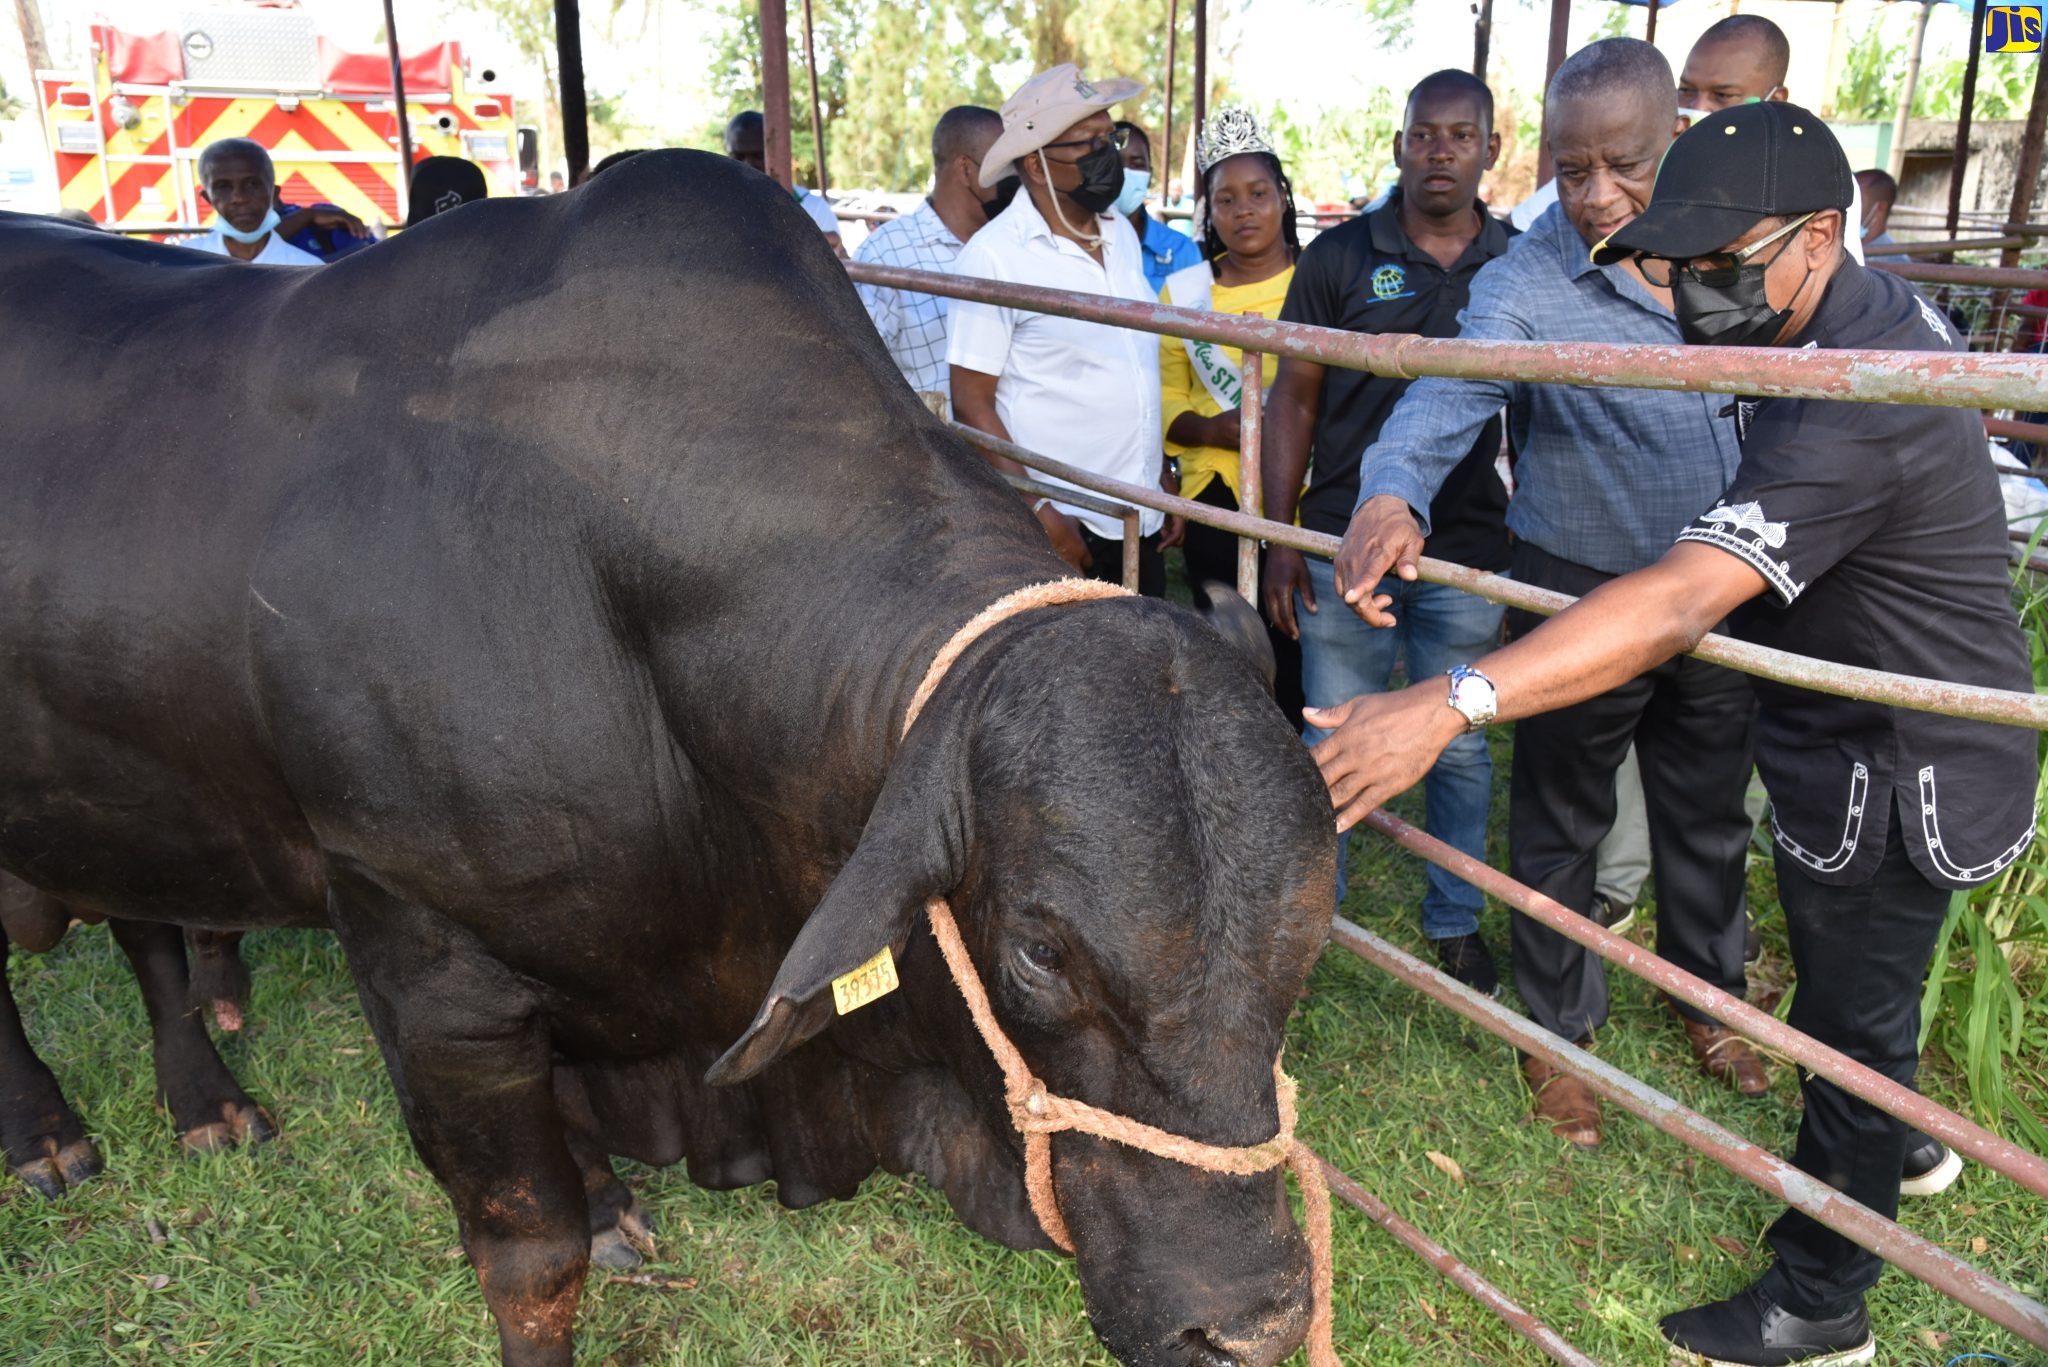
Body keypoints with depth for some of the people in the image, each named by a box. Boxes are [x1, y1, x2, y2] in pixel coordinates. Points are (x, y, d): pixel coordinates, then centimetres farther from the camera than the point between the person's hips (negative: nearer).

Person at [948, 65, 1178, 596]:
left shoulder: (1122, 233, 8)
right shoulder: (995, 256, -10)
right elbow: (972, 404, -10)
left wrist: (1162, 478, 15)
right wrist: (1039, 512, -15)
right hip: (1058, 526, -6)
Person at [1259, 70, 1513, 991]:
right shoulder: (1341, 256, -1)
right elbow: (1293, 401, 1)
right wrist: (1281, 542, -5)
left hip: (1469, 557, 2)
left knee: (1461, 749, 12)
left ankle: (1456, 921, 31)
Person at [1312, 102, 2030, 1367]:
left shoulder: (1854, 410, -34)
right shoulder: (1880, 308, -1)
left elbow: (1675, 607, -45)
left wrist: (1449, 705, -53)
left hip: (1896, 773, -9)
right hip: (1875, 743, 9)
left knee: (1855, 1017, 7)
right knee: (1856, 989, 28)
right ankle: (1888, 1149, 53)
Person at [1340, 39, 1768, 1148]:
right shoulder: (1523, 286, -19)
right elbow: (1449, 392, -38)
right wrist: (1391, 492, -57)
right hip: (1580, 598, -5)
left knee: (1710, 814, 23)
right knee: (1561, 827, 11)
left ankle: (1707, 994, 48)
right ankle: (1557, 1034, 33)